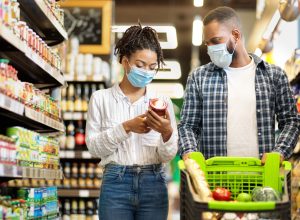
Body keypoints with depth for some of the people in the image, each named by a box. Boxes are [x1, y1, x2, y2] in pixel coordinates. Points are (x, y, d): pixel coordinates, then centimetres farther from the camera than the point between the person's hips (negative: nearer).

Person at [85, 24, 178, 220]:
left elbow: (168, 155, 2)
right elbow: (94, 146, -3)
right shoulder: (101, 98, 3)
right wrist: (126, 127, -16)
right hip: (116, 184, -1)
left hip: (153, 184, 2)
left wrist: (167, 133, -19)